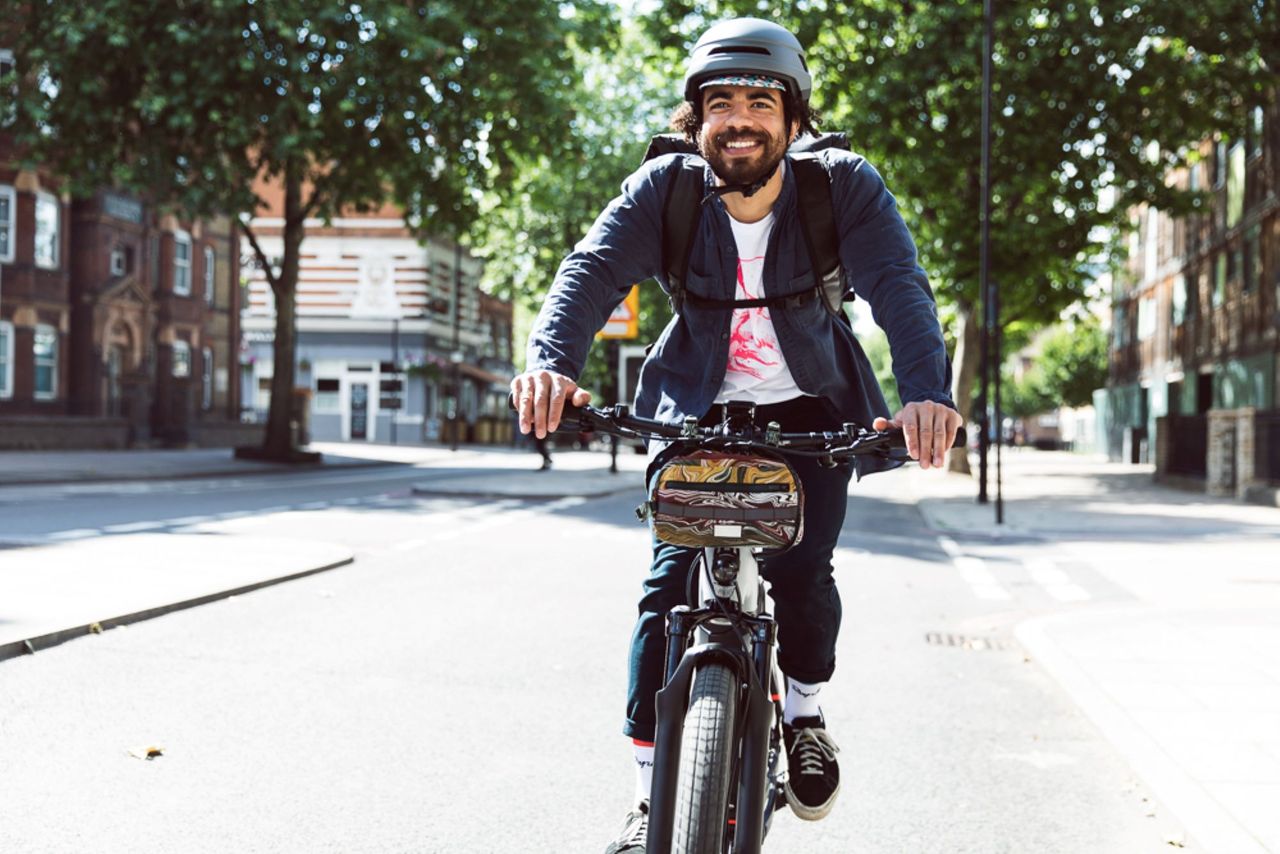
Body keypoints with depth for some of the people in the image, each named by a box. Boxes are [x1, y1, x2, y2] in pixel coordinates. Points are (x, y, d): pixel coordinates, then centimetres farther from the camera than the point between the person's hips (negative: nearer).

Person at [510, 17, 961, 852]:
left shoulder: (844, 185, -16)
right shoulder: (663, 190, -14)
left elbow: (900, 286, -30)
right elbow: (592, 271, -28)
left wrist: (928, 392, -49)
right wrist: (551, 363, -49)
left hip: (812, 407, 0)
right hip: (698, 408, 1)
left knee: (802, 571, -15)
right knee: (670, 582, -11)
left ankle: (807, 712, 18)